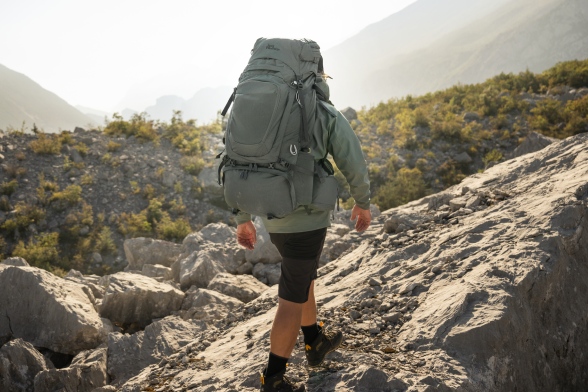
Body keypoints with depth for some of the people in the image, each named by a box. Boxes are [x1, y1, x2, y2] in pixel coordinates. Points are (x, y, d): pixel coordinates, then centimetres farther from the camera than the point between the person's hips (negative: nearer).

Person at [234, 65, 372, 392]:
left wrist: (243, 219, 13)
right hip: (307, 218, -6)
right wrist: (363, 203, 8)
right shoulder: (328, 116, -9)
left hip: (274, 216, 6)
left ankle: (316, 341, 44)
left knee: (304, 275, 27)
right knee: (293, 297, 2)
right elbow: (354, 164, -10)